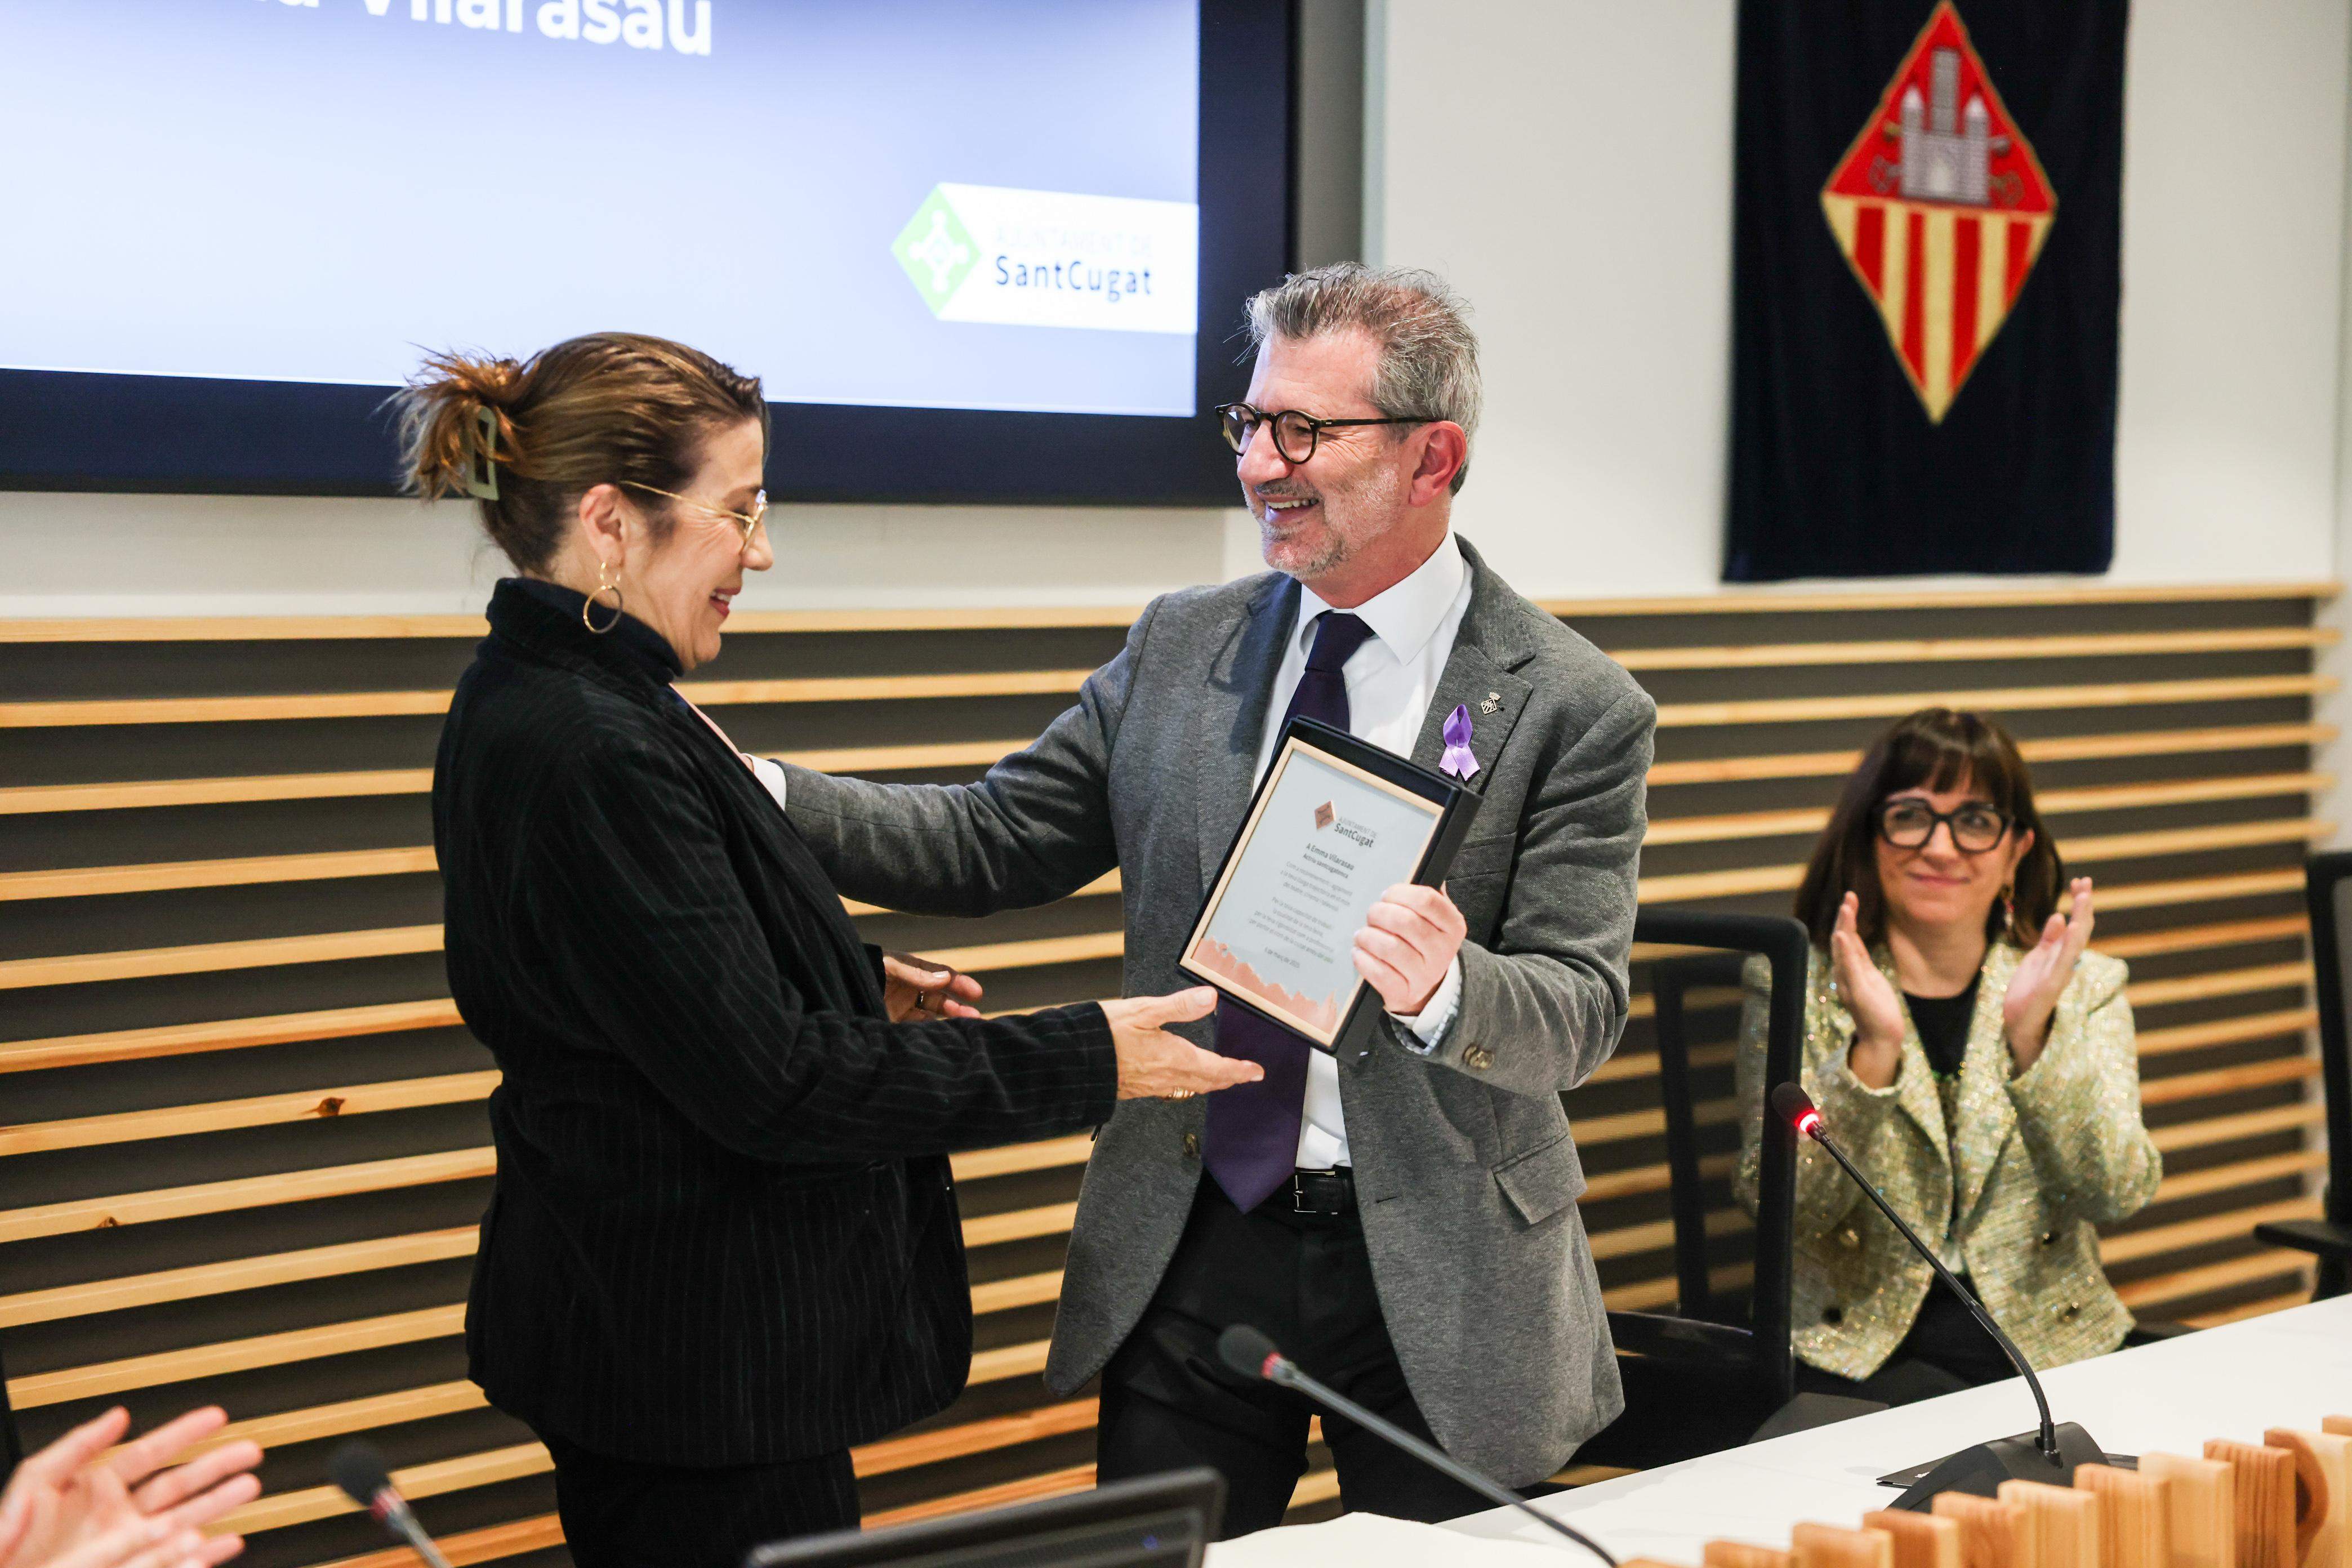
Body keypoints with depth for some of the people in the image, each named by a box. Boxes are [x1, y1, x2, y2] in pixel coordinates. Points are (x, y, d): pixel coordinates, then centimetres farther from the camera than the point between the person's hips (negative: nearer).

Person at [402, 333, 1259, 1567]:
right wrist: (1083, 1059, -18)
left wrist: (861, 986, 11)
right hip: (694, 1361, -10)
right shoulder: (591, 755, -24)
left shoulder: (549, 699, 8)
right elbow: (767, 1084, -24)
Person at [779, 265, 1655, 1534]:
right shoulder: (1177, 648, 5)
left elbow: (1582, 1011, -12)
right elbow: (989, 843, 5)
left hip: (1436, 1279, -3)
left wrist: (1447, 991, -34)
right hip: (1190, 1250, 3)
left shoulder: (1575, 709, -8)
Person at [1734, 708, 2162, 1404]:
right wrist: (1872, 1050, -19)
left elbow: (2118, 1195, -4)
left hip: (2049, 1347, 3)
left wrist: (2034, 1035, -18)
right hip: (1860, 1357, -3)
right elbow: (1779, 1207, -6)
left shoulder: (2085, 987, 11)